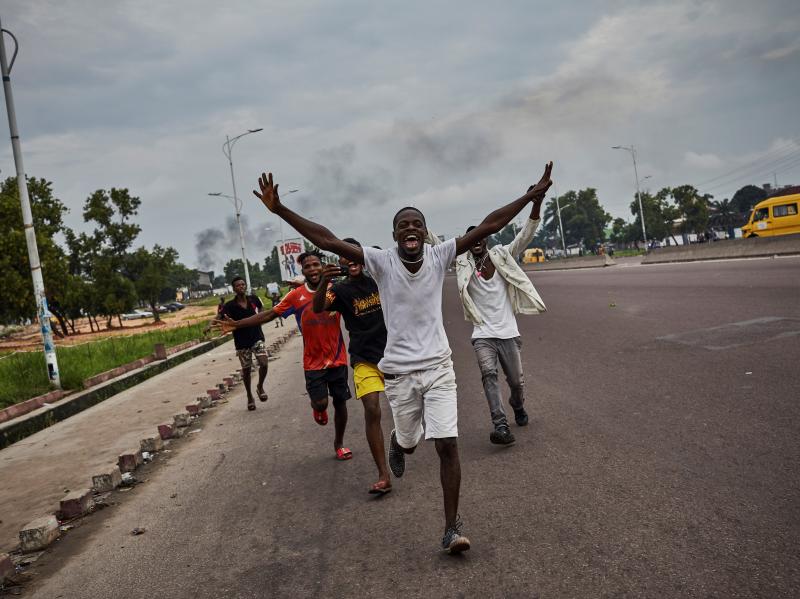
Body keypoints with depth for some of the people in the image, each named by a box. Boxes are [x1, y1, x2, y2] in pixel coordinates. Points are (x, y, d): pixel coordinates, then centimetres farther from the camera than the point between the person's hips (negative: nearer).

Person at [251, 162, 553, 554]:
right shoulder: (381, 261, -9)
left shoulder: (439, 257, -4)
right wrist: (279, 210, -25)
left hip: (438, 367, 0)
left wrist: (532, 196, -11)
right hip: (400, 372, 0)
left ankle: (452, 528, 5)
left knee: (447, 445, -6)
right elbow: (327, 241, -17)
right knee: (409, 442, 16)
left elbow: (487, 227, -7)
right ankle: (397, 444, 56)